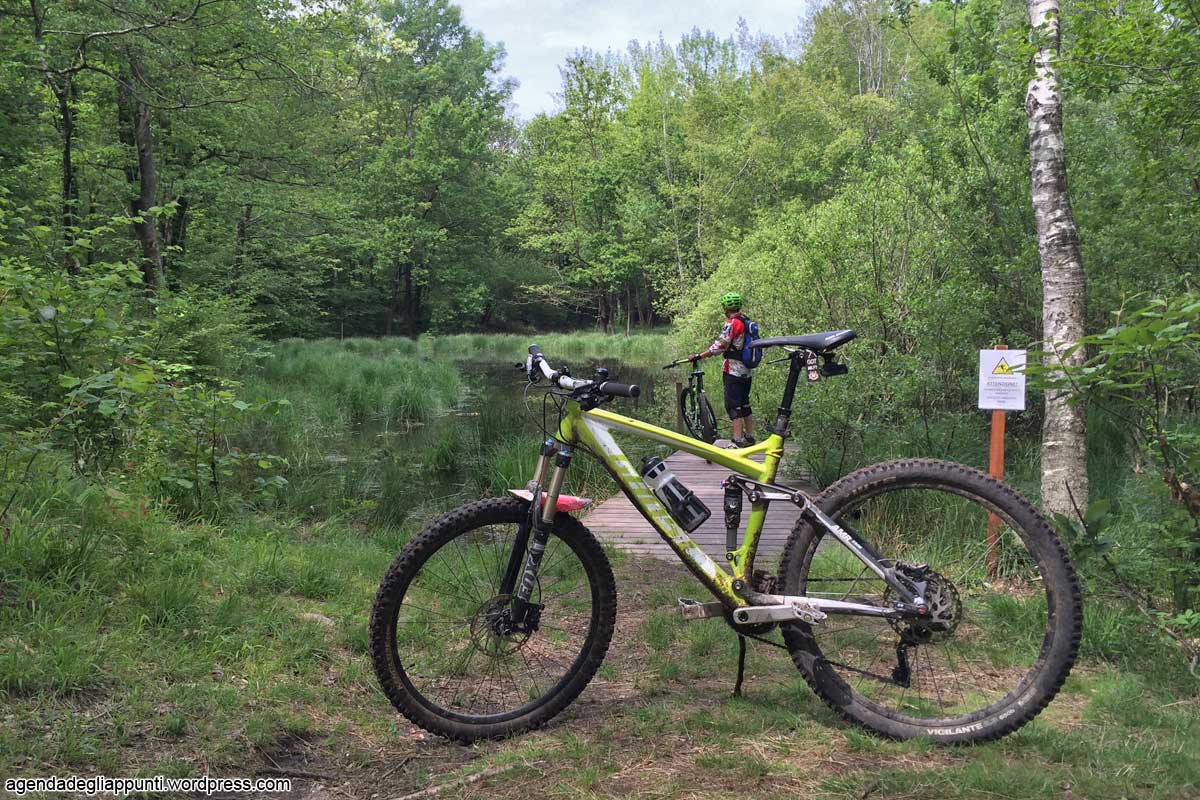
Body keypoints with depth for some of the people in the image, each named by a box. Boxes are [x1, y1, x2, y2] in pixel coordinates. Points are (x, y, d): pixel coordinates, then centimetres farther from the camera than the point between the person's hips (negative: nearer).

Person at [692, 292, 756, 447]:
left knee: (733, 405, -7)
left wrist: (699, 356, -16)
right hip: (746, 370, 9)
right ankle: (749, 438, 22)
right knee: (744, 404, 16)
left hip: (733, 371, -9)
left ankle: (738, 441, -11)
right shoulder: (746, 321, 10)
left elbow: (720, 346, -20)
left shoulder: (731, 323, -16)